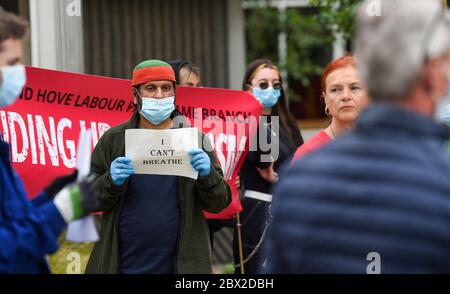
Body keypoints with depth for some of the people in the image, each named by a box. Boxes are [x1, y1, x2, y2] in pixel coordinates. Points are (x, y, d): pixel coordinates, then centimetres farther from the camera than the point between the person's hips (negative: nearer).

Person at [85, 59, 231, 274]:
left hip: (182, 264, 0)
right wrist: (112, 181, -16)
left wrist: (207, 176, -15)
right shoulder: (113, 140, 5)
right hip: (123, 265, 0)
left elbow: (218, 203, 6)